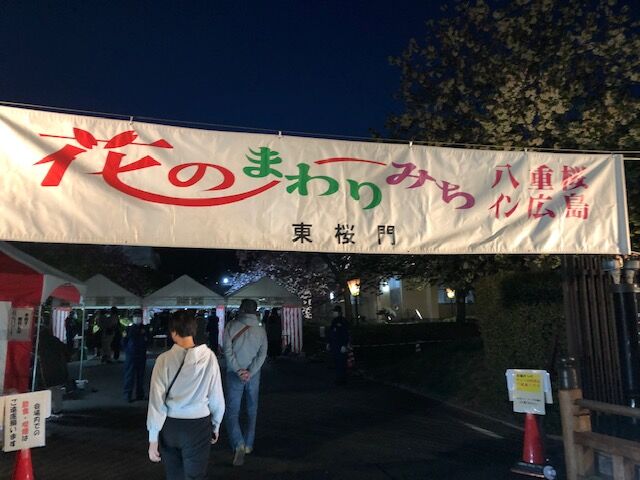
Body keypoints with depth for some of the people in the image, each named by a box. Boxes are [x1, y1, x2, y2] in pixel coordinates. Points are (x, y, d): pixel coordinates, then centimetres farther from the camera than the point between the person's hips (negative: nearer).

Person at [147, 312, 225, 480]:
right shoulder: (209, 357, -10)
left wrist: (153, 438, -1)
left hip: (170, 426, 1)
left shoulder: (164, 359, -10)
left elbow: (156, 400, -9)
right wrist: (216, 425, 13)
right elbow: (217, 396, -3)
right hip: (199, 426, -1)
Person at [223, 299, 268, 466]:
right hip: (253, 375, 2)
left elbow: (227, 350, -12)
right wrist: (249, 372, -10)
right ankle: (249, 444, 21)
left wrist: (238, 370, -12)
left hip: (234, 374, -2)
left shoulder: (231, 326, -5)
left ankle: (238, 444, -15)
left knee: (232, 411, 2)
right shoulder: (260, 330, 2)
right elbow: (262, 354, -6)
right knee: (252, 410, 16)